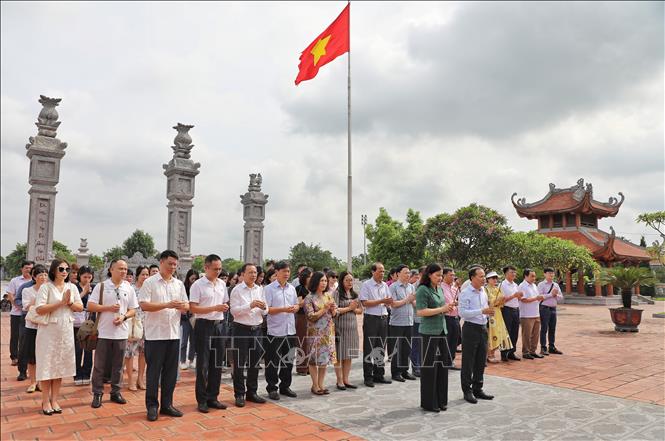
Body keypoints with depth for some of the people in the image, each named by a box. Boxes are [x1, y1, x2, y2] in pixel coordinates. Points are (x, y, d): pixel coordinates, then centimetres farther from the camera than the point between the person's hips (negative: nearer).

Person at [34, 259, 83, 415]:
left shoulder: (72, 287, 7)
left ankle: (54, 400, 19)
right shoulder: (46, 287, -7)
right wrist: (61, 302, -20)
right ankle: (45, 401, 14)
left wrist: (69, 303, -12)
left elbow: (80, 307, 6)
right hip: (48, 331, -4)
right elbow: (39, 309, -17)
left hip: (66, 331, 4)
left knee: (60, 365, 9)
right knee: (47, 365, 2)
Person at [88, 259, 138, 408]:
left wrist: (124, 317, -11)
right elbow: (90, 306, -6)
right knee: (99, 364, 5)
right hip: (103, 332, -2)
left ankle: (115, 392, 22)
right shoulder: (101, 286, -3)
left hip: (121, 332, 3)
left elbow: (133, 310, 8)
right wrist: (109, 308, -16)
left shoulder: (129, 289, 5)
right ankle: (97, 393, 16)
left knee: (118, 365, 11)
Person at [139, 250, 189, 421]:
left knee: (170, 370, 10)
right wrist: (167, 305, -21)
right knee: (154, 371, 3)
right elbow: (143, 305, -13)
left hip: (174, 334, 5)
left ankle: (167, 404, 20)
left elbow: (187, 306, 12)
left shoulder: (179, 284, 10)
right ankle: (152, 406, 14)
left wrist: (182, 306, -12)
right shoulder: (150, 282, -4)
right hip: (155, 334, -5)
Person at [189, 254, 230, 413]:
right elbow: (193, 308, -14)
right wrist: (215, 308, -20)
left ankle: (212, 397, 21)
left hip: (219, 325, 6)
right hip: (204, 325, -6)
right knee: (203, 364, 1)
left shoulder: (222, 284, 10)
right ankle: (202, 400, 12)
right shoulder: (197, 285, -9)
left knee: (217, 363, 10)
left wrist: (225, 307, -3)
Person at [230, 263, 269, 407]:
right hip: (241, 329, -5)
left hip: (257, 329, 5)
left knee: (255, 362, 11)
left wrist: (264, 307, -12)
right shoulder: (237, 290, -5)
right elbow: (234, 310, -14)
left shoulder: (260, 289, 9)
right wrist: (250, 305, -24)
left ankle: (252, 392, 24)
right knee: (239, 363, 2)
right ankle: (239, 394, 13)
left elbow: (265, 311, 11)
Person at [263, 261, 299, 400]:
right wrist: (284, 309, -21)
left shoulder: (292, 289, 11)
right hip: (275, 331, -6)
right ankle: (272, 388, 16)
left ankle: (285, 386, 27)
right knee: (273, 362, 3)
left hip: (290, 330, 6)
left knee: (288, 360, 13)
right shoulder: (269, 289, -7)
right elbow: (266, 309, -13)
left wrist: (295, 308, -5)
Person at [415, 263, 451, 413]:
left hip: (441, 330, 8)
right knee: (429, 366, 0)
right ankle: (428, 402, 11)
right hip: (429, 331, -8)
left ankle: (440, 400, 22)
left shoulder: (439, 289, 13)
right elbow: (421, 311, -19)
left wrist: (448, 309, 2)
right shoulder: (423, 290, -11)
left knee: (443, 364, 10)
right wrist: (441, 309, -18)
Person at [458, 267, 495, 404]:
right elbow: (462, 312, -20)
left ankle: (477, 389, 28)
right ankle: (467, 391, 13)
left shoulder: (483, 292, 11)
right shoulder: (465, 293, -13)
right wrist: (482, 311, -25)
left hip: (483, 328, 7)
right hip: (471, 328, -7)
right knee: (468, 362, 2)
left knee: (481, 361, 15)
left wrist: (489, 313, -2)